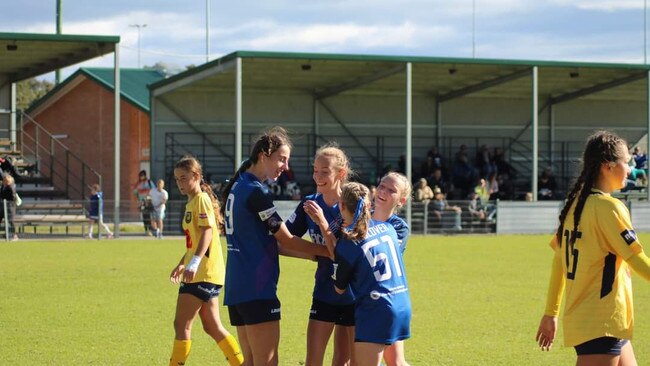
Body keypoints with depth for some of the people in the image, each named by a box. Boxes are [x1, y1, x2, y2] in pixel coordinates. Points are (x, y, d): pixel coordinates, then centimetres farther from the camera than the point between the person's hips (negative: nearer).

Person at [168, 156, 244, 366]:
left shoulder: (202, 199, -10)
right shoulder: (191, 203, 18)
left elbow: (207, 232, -23)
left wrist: (194, 263, -34)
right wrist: (182, 264, 33)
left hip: (204, 272, -10)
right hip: (201, 274, 10)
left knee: (181, 324, -9)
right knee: (212, 327, 13)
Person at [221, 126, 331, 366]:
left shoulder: (237, 187, 15)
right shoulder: (255, 192, -13)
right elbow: (286, 240, -8)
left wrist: (312, 254, 11)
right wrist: (327, 251, 3)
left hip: (236, 289, 10)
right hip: (257, 291, -10)